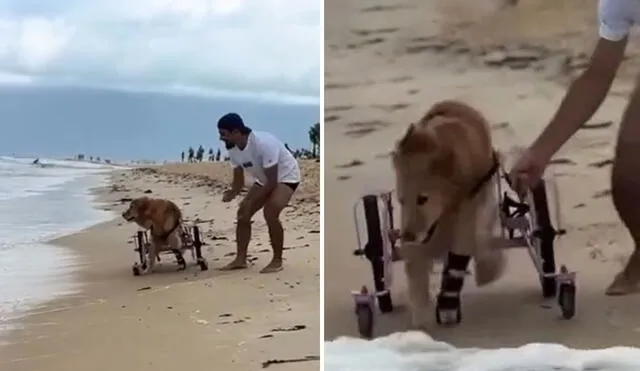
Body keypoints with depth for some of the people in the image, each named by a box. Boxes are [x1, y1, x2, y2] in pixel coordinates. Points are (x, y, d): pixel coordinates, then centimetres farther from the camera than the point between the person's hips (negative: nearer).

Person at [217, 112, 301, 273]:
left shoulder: (264, 143, -36)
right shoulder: (233, 150, -12)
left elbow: (272, 182, -31)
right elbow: (239, 179, -2)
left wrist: (251, 201, -29)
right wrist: (232, 193, -25)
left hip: (286, 176, -8)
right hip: (264, 179, 8)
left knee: (270, 213, -27)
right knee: (243, 214, -1)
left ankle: (277, 261, -12)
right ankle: (240, 259, 9)